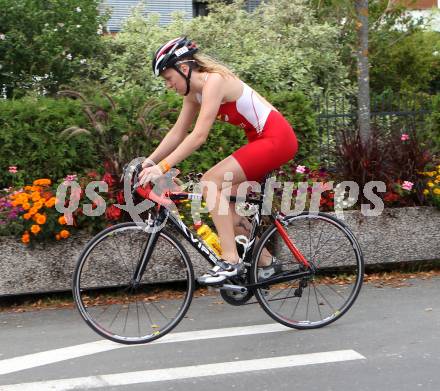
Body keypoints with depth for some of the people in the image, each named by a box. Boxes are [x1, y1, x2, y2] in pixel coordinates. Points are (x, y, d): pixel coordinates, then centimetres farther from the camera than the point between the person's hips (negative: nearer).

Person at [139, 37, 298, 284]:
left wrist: (162, 167, -28)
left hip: (276, 138, -10)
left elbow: (199, 136, -27)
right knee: (223, 201, 7)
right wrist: (148, 161, 4)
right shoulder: (194, 92, 7)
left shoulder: (214, 81, -20)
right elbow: (177, 133, 12)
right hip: (262, 141, 10)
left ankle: (231, 261, -17)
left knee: (211, 181, -17)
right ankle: (264, 262, 18)